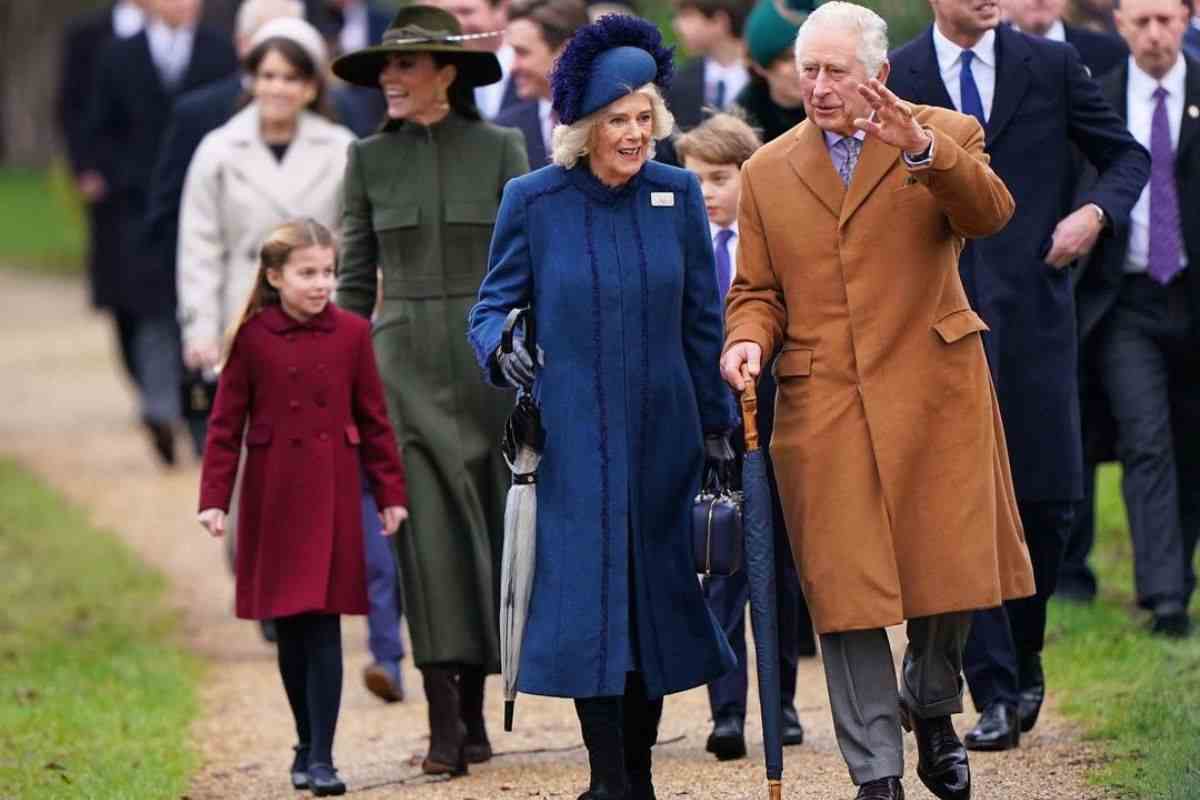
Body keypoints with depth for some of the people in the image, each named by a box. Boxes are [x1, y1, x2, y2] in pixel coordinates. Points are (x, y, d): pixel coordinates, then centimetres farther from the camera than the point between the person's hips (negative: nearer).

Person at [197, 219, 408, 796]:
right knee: (290, 630, 9)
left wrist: (390, 493, 5)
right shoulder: (252, 337, -3)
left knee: (323, 626, -5)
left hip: (331, 498, 0)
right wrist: (214, 498, -6)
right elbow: (226, 423, 0)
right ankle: (306, 745, 23)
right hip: (272, 499, 0)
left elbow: (374, 420, 6)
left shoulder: (351, 333, 0)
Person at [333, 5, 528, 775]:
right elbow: (355, 278, 9)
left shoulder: (501, 149, 2)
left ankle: (476, 708, 14)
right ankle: (444, 722, -12)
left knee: (488, 531, 3)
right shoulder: (369, 159, 6)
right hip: (404, 362, 0)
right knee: (428, 533, -9)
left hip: (488, 357, 0)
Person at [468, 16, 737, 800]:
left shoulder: (678, 194, 3)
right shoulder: (533, 201, -3)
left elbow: (702, 321, 9)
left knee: (658, 595, 6)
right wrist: (500, 348, -20)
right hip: (572, 435, -3)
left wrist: (717, 424, 10)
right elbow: (491, 307, 3)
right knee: (589, 596, -8)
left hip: (662, 434, 3)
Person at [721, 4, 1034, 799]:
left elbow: (989, 214, -17)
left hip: (934, 394, -1)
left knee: (948, 568, 3)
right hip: (823, 404, 1)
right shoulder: (768, 173, 12)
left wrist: (921, 147, -33)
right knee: (846, 587, -3)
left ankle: (931, 710, 32)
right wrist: (749, 341, -9)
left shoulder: (946, 135, 3)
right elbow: (758, 291, 14)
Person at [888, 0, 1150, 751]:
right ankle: (994, 691, -3)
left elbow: (1128, 156, 13)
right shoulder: (895, 78, 5)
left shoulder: (1051, 66, 7)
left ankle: (1023, 655, 25)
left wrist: (1097, 210, -7)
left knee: (1050, 496, 2)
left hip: (1036, 306, 1)